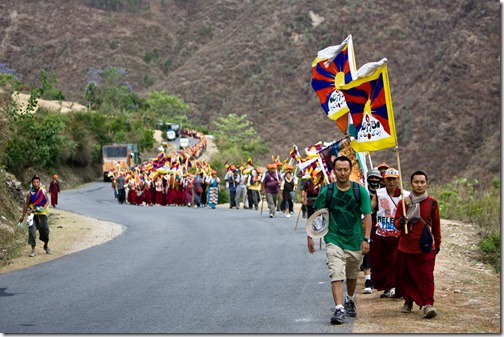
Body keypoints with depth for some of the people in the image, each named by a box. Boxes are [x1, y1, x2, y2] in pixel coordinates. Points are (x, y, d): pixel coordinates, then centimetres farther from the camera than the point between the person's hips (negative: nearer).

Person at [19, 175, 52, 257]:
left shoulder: (43, 191, -2)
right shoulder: (30, 193, -5)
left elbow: (47, 201, 4)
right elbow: (26, 205, 2)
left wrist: (44, 208, -16)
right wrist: (23, 216, 5)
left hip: (42, 214, 1)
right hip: (33, 214, -1)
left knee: (45, 230, 7)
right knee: (32, 231, -10)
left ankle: (46, 246, 32)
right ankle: (33, 250, -2)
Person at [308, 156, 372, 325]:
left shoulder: (360, 190, -5)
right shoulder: (327, 191, -5)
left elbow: (367, 215, -5)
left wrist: (366, 239, -14)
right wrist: (310, 236, 3)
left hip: (355, 241, 1)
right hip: (334, 240, -1)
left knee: (352, 275, 18)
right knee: (336, 274, -16)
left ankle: (349, 300, 43)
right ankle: (339, 309, -19)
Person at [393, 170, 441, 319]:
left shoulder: (432, 203, 2)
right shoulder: (404, 202, 3)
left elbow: (436, 225, 12)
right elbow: (396, 222, 3)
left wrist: (437, 244, 19)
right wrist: (401, 222, -20)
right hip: (406, 247, 2)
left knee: (426, 276, -12)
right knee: (405, 277, 8)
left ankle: (428, 304, -13)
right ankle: (408, 301, 27)